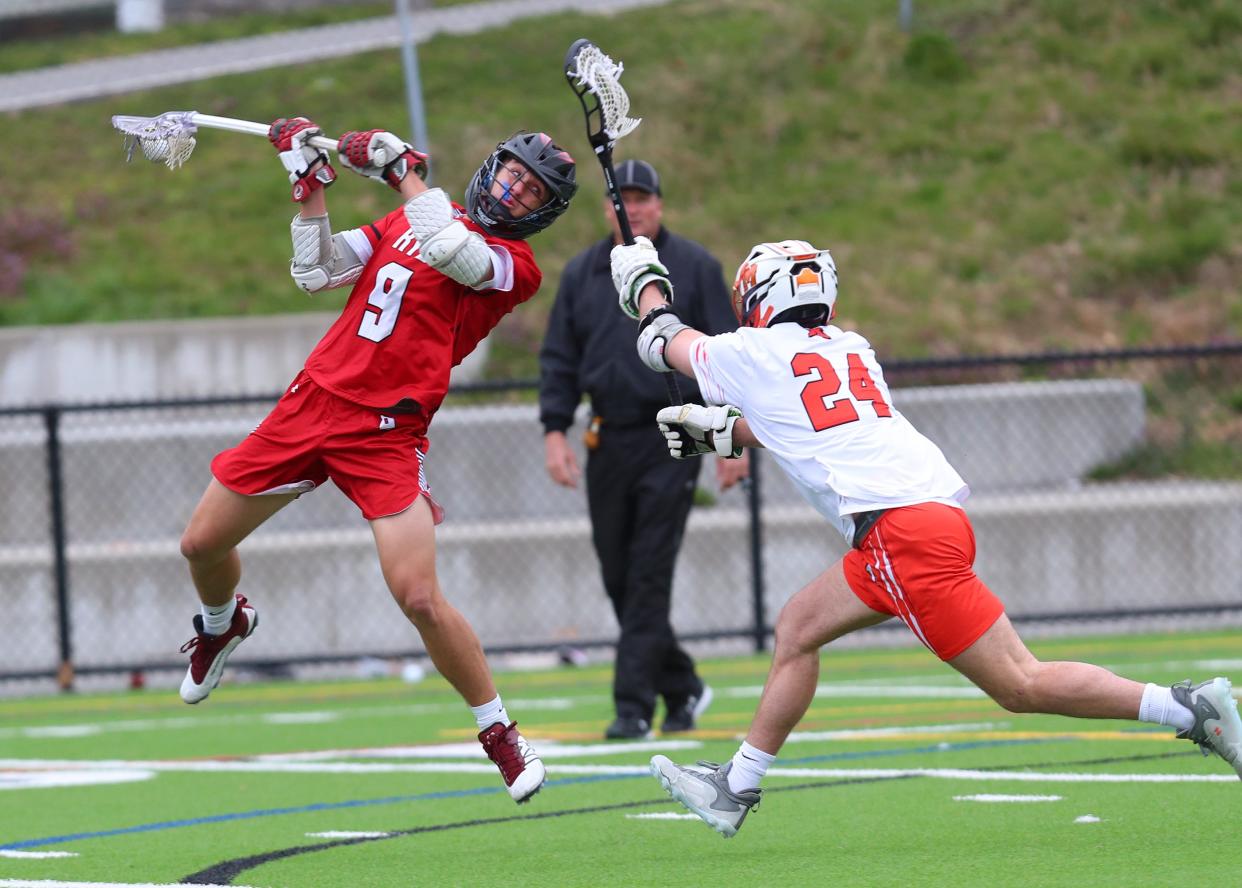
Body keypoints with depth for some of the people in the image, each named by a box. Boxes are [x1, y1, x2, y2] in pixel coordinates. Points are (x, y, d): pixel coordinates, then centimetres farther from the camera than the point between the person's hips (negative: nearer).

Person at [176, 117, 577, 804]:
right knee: (202, 543, 11)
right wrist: (309, 186, 3)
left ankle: (500, 733, 0)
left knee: (419, 598, -18)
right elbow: (316, 274, 13)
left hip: (385, 433, -6)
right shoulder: (407, 218, 16)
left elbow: (449, 251, -24)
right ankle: (224, 623, 47)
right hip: (315, 399, 6)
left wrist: (403, 170, -14)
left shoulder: (514, 264, -3)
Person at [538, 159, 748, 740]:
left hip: (671, 441, -4)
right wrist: (555, 430, -1)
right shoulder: (581, 274, 11)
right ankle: (680, 689, 23)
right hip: (608, 442, 5)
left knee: (649, 576, -10)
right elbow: (558, 359, 12)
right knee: (619, 576, 6)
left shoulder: (694, 268, 1)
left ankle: (634, 706, -10)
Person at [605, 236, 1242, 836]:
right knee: (796, 630, 18)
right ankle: (736, 788, 23)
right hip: (937, 512, 9)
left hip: (905, 532, -9)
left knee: (1020, 686, -8)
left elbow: (667, 341, 25)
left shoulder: (753, 355, 3)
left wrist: (645, 282, 42)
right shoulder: (850, 349, 21)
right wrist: (721, 433, 45)